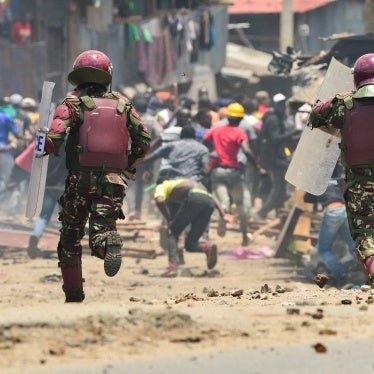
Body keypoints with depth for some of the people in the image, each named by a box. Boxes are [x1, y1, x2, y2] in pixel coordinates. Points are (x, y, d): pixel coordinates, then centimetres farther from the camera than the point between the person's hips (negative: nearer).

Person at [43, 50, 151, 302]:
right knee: (101, 227, 0)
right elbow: (144, 139, 8)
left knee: (70, 237, 13)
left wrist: (50, 149, 11)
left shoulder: (73, 103, 1)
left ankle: (74, 295, 13)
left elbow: (54, 137, -12)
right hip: (114, 178, 2)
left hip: (81, 178, -2)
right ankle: (110, 243, -37)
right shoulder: (122, 104, 11)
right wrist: (130, 166, 21)